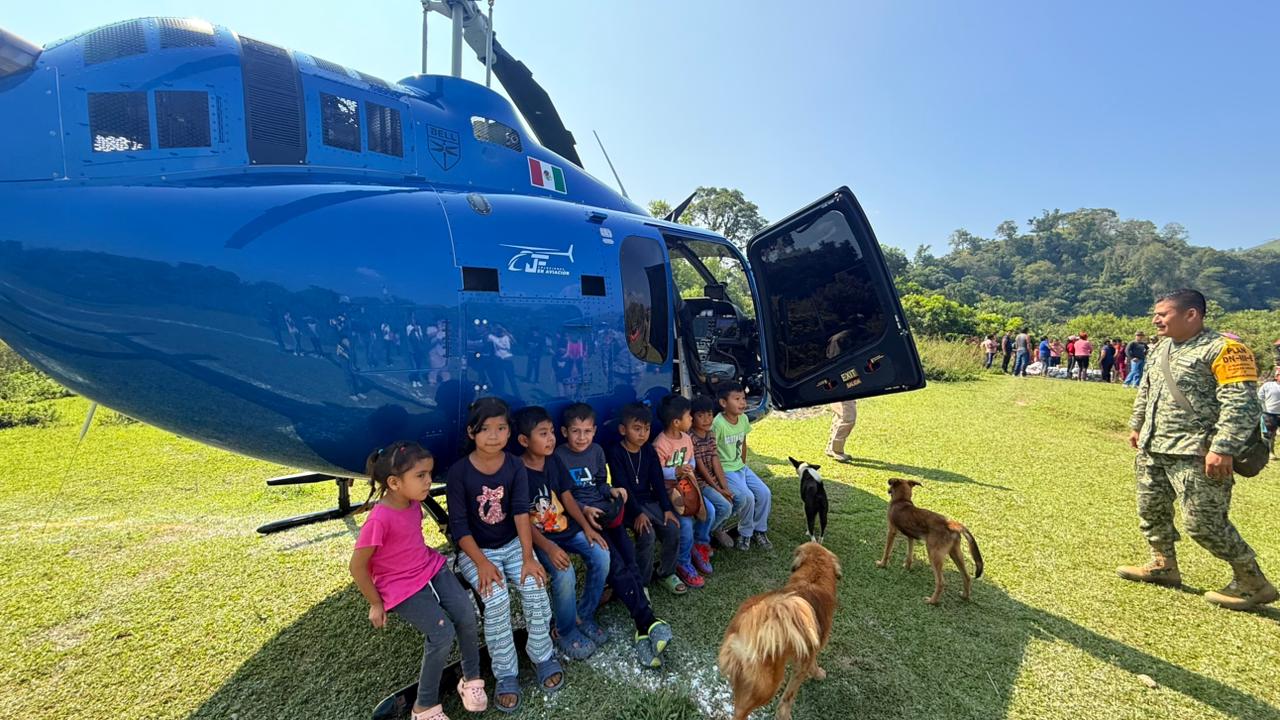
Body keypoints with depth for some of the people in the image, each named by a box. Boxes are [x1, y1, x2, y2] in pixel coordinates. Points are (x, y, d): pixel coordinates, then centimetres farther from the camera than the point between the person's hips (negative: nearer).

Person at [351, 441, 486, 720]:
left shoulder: (414, 502, -3)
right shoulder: (379, 519, -27)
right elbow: (357, 566, -17)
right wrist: (376, 604, -7)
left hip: (431, 568, 7)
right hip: (402, 587, -7)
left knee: (466, 616, -8)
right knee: (443, 634, -17)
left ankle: (471, 678, 15)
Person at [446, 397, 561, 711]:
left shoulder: (515, 467, -6)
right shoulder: (459, 471, -14)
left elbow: (521, 512, -14)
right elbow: (459, 526, -14)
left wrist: (528, 557, -25)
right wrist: (482, 563, -24)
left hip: (512, 543, 2)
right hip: (475, 550, -2)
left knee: (535, 588, -21)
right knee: (497, 599, -25)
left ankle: (542, 655, 5)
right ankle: (505, 674, -3)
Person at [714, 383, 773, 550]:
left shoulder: (744, 419, -1)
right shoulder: (718, 424, -24)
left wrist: (743, 465, 13)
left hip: (740, 467, 7)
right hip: (725, 470, -7)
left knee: (765, 493, -4)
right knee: (747, 497, -22)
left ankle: (759, 530, 16)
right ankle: (745, 533, 3)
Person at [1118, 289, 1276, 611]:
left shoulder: (1223, 350, -13)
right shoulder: (1161, 348, 12)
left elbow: (1241, 404, -19)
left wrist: (1222, 449, -24)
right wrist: (1137, 426, 24)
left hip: (1195, 454, -8)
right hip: (1152, 449, 8)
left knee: (1204, 523, -4)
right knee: (1151, 510, 15)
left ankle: (1253, 583, 17)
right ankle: (1163, 566, 32)